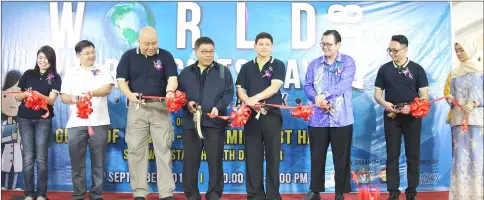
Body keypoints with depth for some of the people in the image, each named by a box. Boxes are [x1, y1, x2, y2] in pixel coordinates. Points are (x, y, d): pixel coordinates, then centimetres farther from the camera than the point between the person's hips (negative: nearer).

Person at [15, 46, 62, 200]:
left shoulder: (55, 78, 3)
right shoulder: (28, 74, 9)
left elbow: (51, 100, -8)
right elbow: (17, 97, 9)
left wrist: (38, 95, -27)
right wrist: (26, 94, -13)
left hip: (43, 120, -2)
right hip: (25, 119, 2)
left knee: (41, 158, -2)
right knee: (28, 157, 1)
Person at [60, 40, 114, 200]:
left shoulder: (103, 71, 10)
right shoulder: (70, 73, 14)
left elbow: (108, 88, -7)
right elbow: (63, 96, 9)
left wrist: (92, 93, -27)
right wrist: (72, 99, -14)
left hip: (99, 122, -1)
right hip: (76, 123, 1)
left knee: (98, 161, 3)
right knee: (77, 161, 2)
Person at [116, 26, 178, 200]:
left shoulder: (165, 56, 3)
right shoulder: (129, 56, 5)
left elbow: (173, 78, -7)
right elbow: (121, 80, 0)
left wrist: (170, 91, -29)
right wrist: (129, 94, -20)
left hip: (160, 107, -1)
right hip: (137, 108, 1)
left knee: (163, 149, -1)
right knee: (136, 150, 3)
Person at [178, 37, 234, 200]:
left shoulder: (224, 71, 9)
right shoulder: (186, 73, 14)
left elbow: (229, 93, 2)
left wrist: (218, 107, -14)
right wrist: (187, 103, -10)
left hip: (215, 121, -1)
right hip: (191, 121, 2)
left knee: (215, 159, 1)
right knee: (190, 160, 3)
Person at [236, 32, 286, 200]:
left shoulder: (278, 65, 4)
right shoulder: (247, 67, 12)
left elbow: (274, 87, -10)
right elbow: (240, 90, 6)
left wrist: (256, 98, -22)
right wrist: (251, 103, -12)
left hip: (272, 115, -2)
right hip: (251, 115, 2)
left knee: (272, 155, 2)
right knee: (252, 156, 4)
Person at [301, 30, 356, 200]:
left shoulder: (348, 62, 1)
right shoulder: (314, 64, 11)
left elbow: (344, 83, -15)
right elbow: (307, 86, 4)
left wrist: (325, 94, -28)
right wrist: (317, 99, -16)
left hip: (341, 119, -2)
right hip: (318, 118, 3)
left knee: (341, 157, 4)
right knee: (317, 155, 9)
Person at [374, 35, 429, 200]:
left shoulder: (417, 69, 0)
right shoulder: (384, 69, 4)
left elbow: (424, 95, -1)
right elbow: (377, 93, 7)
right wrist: (384, 103, -14)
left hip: (412, 117, -1)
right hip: (391, 117, 1)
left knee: (413, 155, 5)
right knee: (392, 155, 3)